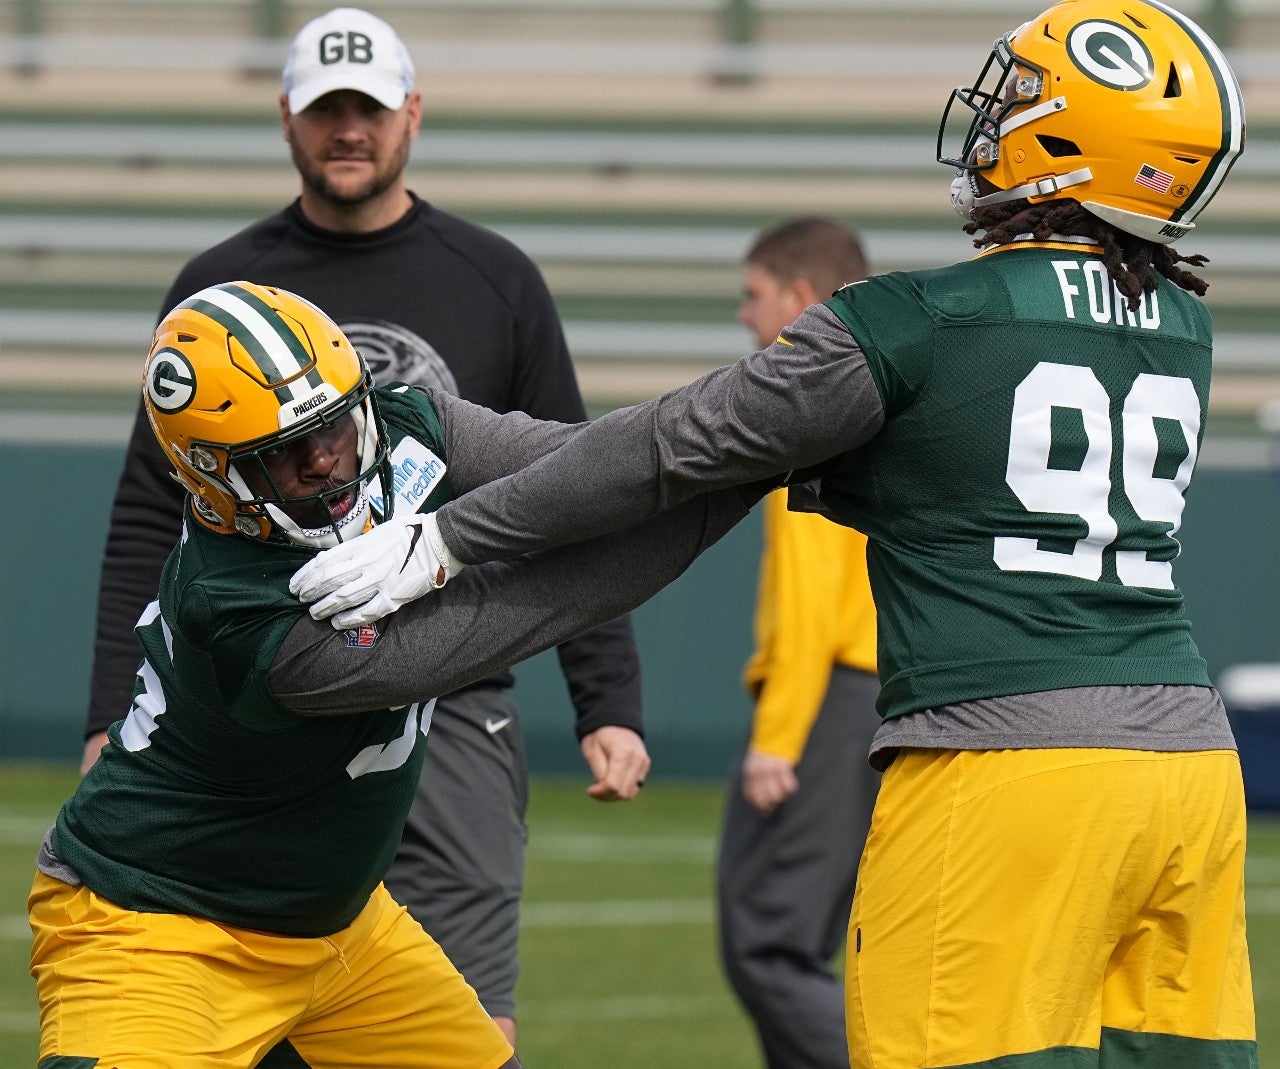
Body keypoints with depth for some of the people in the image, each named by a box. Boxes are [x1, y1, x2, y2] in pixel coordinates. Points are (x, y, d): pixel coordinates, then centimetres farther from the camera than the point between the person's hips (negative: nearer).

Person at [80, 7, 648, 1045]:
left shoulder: (496, 284, 7)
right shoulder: (220, 288, 7)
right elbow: (150, 521, 9)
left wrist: (610, 706, 0)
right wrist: (115, 719, 1)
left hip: (450, 716, -1)